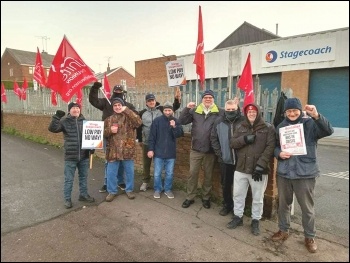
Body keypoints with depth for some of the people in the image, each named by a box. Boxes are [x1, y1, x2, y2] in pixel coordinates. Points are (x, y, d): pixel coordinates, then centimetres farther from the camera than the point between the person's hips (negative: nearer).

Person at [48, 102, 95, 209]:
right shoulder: (64, 121, -6)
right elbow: (52, 128, -18)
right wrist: (56, 116, -28)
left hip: (84, 156, 4)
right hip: (70, 156, -3)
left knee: (83, 177, 18)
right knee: (69, 179, 8)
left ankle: (83, 194, 35)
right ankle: (67, 199, 23)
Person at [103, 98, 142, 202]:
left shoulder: (129, 117, 2)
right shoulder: (108, 119, 9)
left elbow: (138, 122, -18)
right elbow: (103, 134, 10)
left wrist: (127, 110, -17)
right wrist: (110, 130, -12)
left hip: (127, 150, -1)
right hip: (113, 151, 2)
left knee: (129, 171, 11)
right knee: (111, 172, 8)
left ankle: (129, 190, 29)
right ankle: (112, 191, 25)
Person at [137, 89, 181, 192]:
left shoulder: (161, 109, -1)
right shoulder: (142, 113, 3)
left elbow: (174, 108, -12)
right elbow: (139, 127, 10)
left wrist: (177, 98, -31)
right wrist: (139, 139, 8)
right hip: (146, 142, 1)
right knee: (146, 163, 12)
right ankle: (145, 181, 27)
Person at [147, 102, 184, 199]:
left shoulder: (176, 121, 2)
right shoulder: (157, 120, -4)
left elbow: (180, 134, -5)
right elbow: (152, 136, -4)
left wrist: (174, 127, -21)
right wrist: (150, 149, -8)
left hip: (171, 152, 2)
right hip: (158, 152, -1)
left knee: (170, 173, 12)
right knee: (157, 173, 8)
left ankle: (168, 189, 29)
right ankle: (157, 189, 26)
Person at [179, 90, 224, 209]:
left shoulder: (219, 112, -3)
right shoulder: (195, 111, 3)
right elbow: (182, 121, -1)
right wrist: (187, 108, -12)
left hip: (210, 150, -1)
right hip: (196, 149, 1)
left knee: (208, 175, 13)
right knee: (192, 173, 8)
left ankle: (206, 198, 30)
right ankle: (190, 197, 24)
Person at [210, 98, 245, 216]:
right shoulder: (219, 122, 1)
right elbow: (213, 139, 5)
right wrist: (219, 153, -1)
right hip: (225, 159, 2)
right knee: (225, 184, 15)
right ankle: (227, 205, 33)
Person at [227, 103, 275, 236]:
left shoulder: (268, 128, -4)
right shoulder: (240, 127, 9)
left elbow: (270, 148, -11)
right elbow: (232, 143, 3)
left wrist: (260, 165, -19)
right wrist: (244, 139, -16)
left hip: (258, 170, -3)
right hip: (241, 168, 4)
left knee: (257, 198, 10)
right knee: (238, 194, 14)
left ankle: (255, 221, 29)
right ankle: (238, 217, 32)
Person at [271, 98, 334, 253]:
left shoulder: (310, 123, -4)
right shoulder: (281, 126, 7)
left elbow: (329, 131, -21)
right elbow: (275, 146, 11)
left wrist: (317, 116, -36)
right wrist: (279, 153, -10)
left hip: (305, 173, -3)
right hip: (284, 172, 4)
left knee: (307, 207, 9)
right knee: (283, 204, 16)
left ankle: (310, 237, 28)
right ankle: (283, 230, 35)